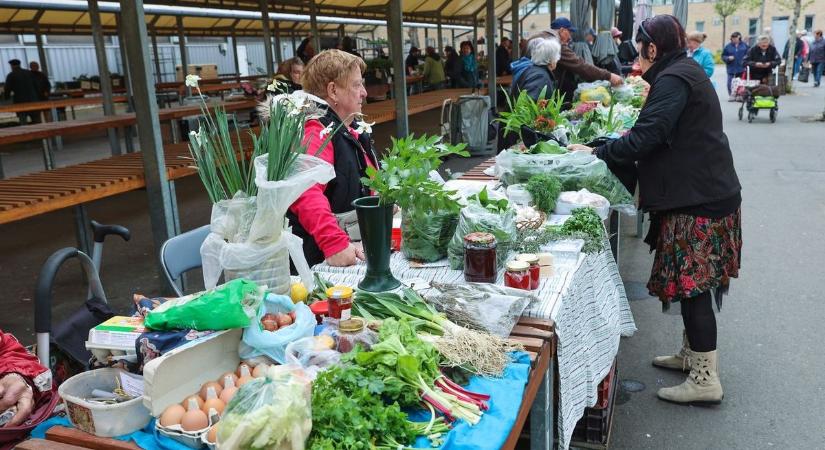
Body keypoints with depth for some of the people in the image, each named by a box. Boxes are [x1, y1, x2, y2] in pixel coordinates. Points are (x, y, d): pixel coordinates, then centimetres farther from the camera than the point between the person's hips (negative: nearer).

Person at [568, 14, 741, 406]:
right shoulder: (685, 73, 17)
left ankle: (705, 379, 2)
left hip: (697, 200, -10)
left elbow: (644, 139, -21)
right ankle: (692, 355, 31)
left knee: (692, 286, -5)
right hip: (705, 194, 10)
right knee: (693, 283, 17)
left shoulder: (673, 80, -15)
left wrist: (595, 153, -11)